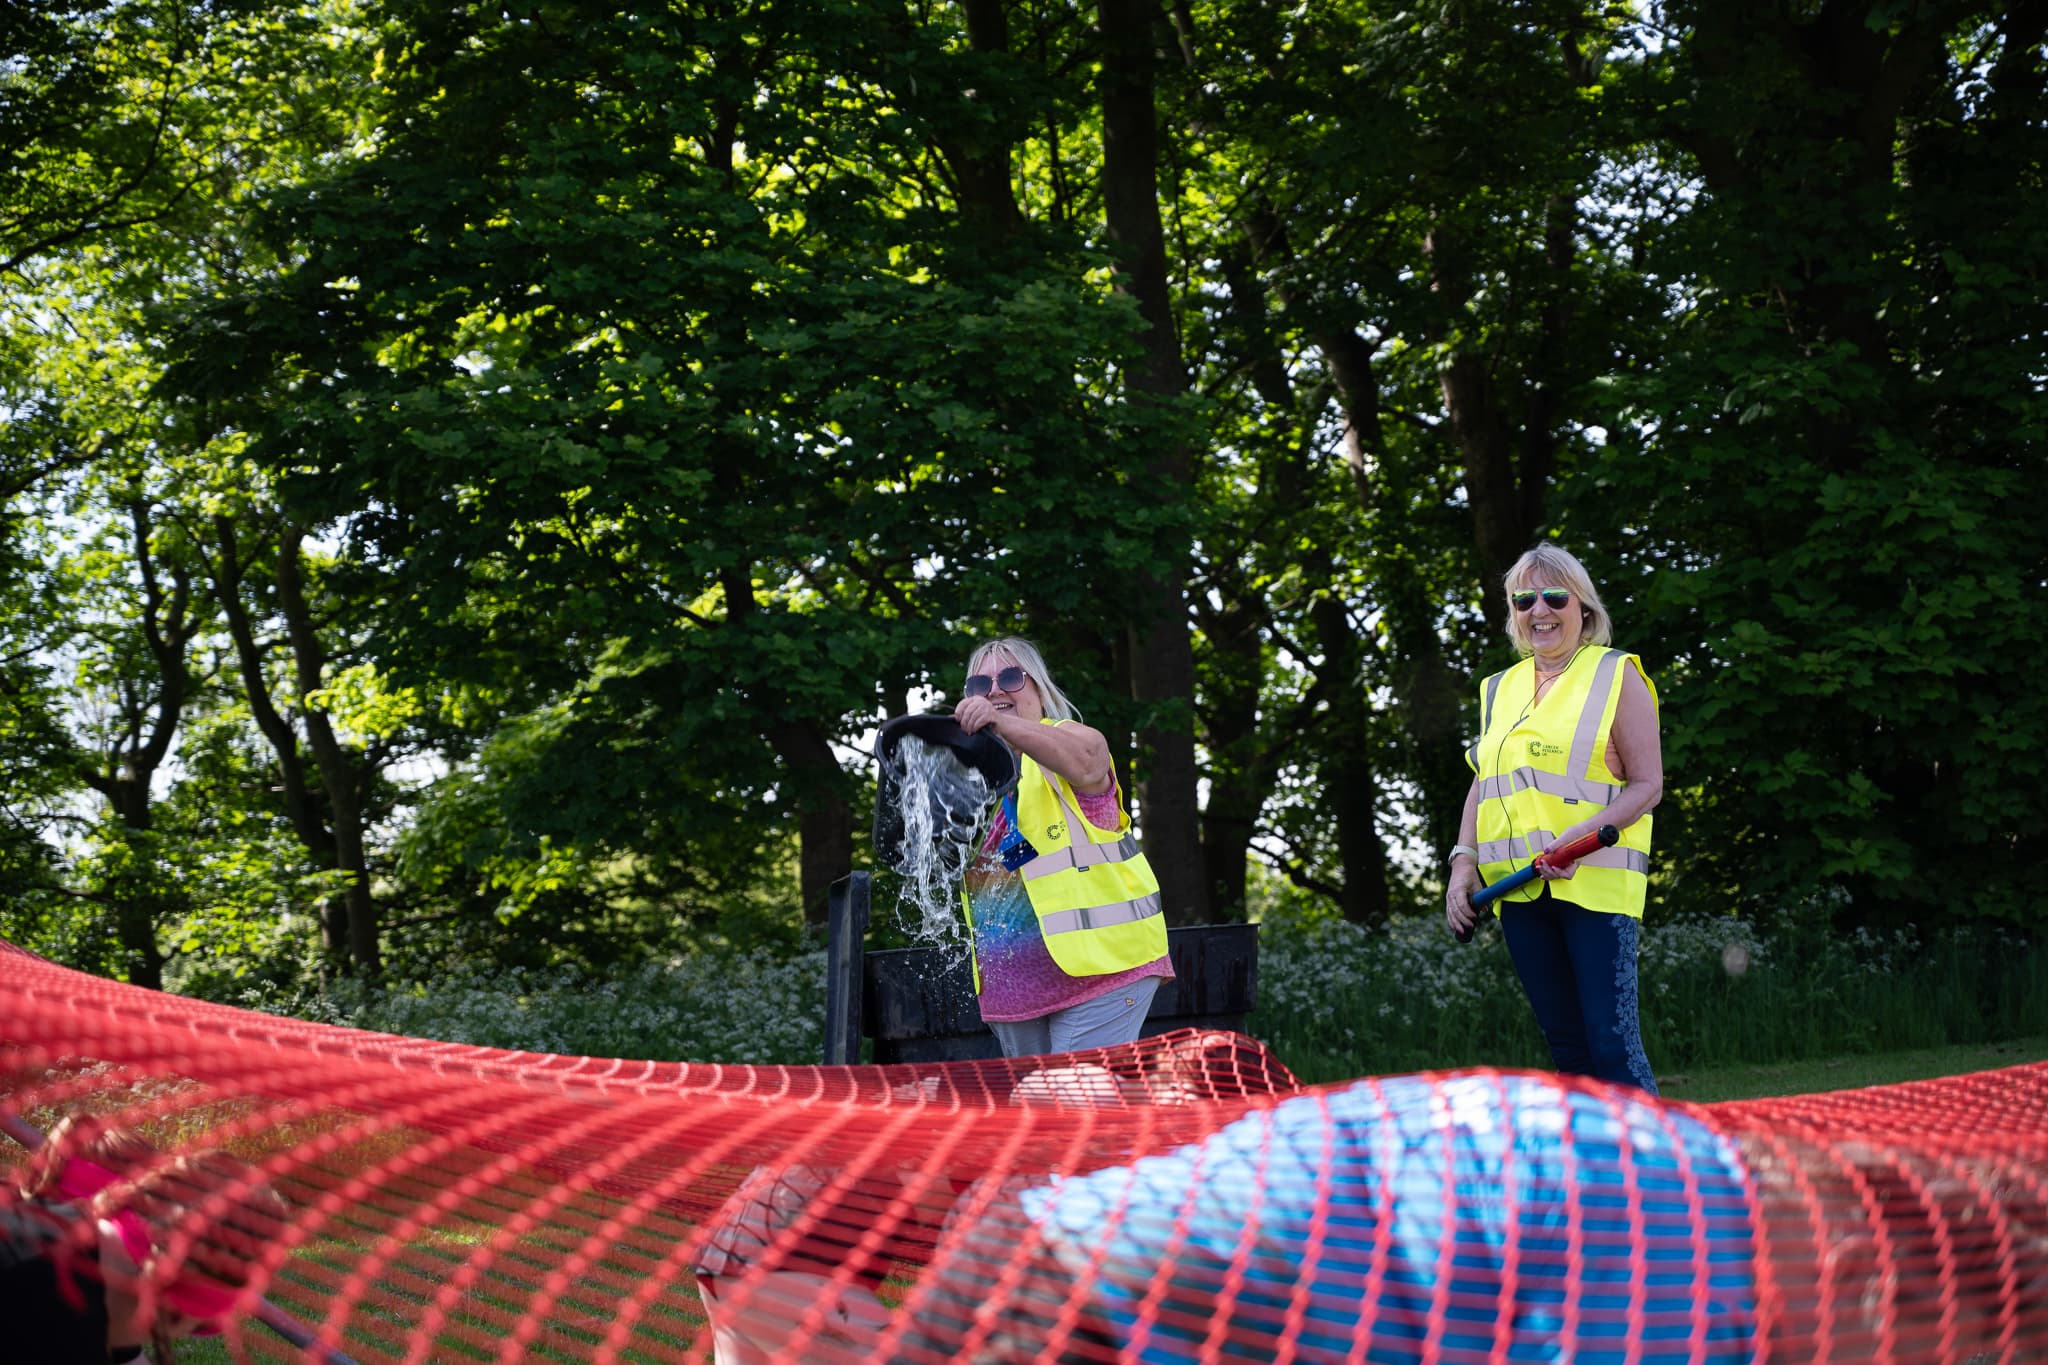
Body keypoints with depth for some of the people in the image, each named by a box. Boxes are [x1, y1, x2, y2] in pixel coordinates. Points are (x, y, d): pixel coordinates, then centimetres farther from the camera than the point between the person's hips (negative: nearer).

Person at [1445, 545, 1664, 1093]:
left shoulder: (1617, 675, 3)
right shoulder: (1500, 689, 19)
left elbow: (1648, 783, -3)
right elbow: (1481, 784, 23)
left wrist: (1585, 833, -18)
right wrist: (1464, 861, 8)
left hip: (1595, 882, -5)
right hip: (1517, 888, 5)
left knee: (1611, 1044, -12)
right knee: (1566, 1045, 6)